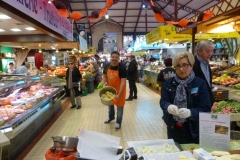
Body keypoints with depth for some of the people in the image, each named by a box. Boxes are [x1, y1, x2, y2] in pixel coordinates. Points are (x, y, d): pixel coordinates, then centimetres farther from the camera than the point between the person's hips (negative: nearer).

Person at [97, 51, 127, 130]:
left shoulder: (122, 67, -26)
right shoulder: (107, 66, -10)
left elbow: (123, 82, -28)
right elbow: (105, 76, 4)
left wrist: (119, 94, -33)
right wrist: (101, 83, -17)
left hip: (119, 90, -5)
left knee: (119, 106, 8)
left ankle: (118, 122, 28)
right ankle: (111, 117, 50)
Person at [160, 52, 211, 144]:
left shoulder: (200, 83, -7)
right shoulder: (169, 83, 1)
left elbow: (206, 108, -12)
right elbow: (163, 101, -5)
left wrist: (190, 112, -31)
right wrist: (168, 106, -28)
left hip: (193, 130, -2)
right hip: (173, 128, 2)